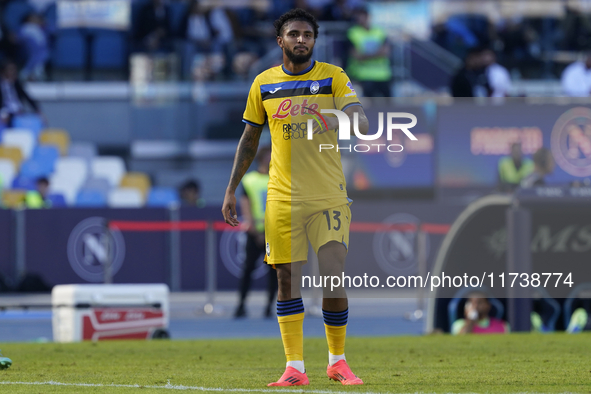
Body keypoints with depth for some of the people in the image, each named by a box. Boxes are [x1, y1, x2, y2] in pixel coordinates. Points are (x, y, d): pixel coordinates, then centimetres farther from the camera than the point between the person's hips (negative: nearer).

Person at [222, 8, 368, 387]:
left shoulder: (333, 77, 1)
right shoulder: (264, 84, 7)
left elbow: (361, 121, -11)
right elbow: (250, 138, 15)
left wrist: (342, 121, -34)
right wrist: (231, 190, 12)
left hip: (329, 197, -2)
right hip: (283, 198, 2)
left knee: (334, 282, -8)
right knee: (288, 281, 0)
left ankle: (338, 360, 9)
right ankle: (295, 367, 5)